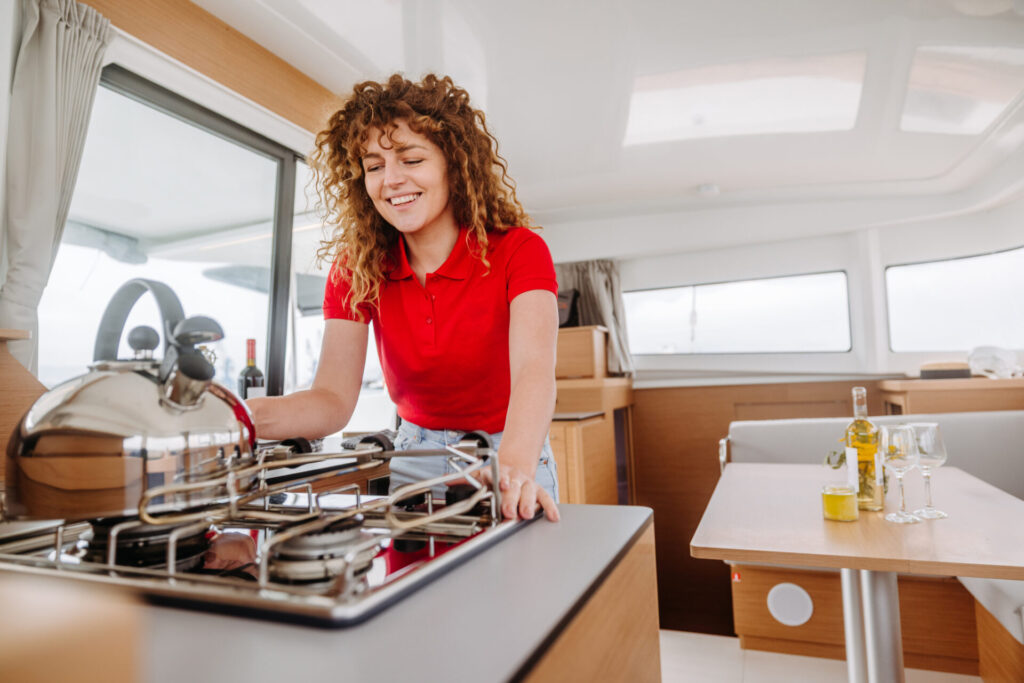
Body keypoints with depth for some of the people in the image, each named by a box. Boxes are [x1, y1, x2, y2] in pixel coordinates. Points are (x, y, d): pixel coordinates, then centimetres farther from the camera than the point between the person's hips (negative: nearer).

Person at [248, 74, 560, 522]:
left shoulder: (517, 251, -15)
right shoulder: (356, 268, -6)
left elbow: (534, 369, -32)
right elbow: (334, 397, -14)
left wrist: (517, 467, -51)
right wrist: (249, 418, -35)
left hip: (508, 454, -2)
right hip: (415, 456, 3)